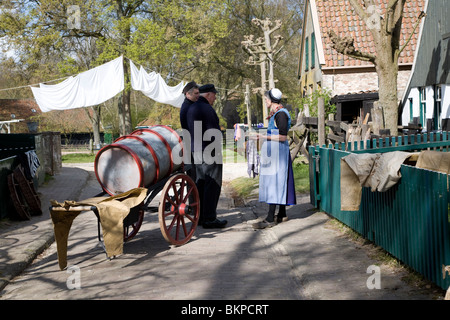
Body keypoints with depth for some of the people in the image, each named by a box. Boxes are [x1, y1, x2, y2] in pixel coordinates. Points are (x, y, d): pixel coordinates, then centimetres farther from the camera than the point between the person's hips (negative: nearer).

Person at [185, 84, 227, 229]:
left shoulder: (191, 108, 14)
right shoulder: (207, 109, -15)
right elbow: (213, 133, -18)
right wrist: (218, 151, -12)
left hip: (197, 151, 10)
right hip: (210, 151, -10)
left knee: (201, 183, 14)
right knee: (212, 184, -5)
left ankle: (199, 216, 18)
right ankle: (209, 219, -3)